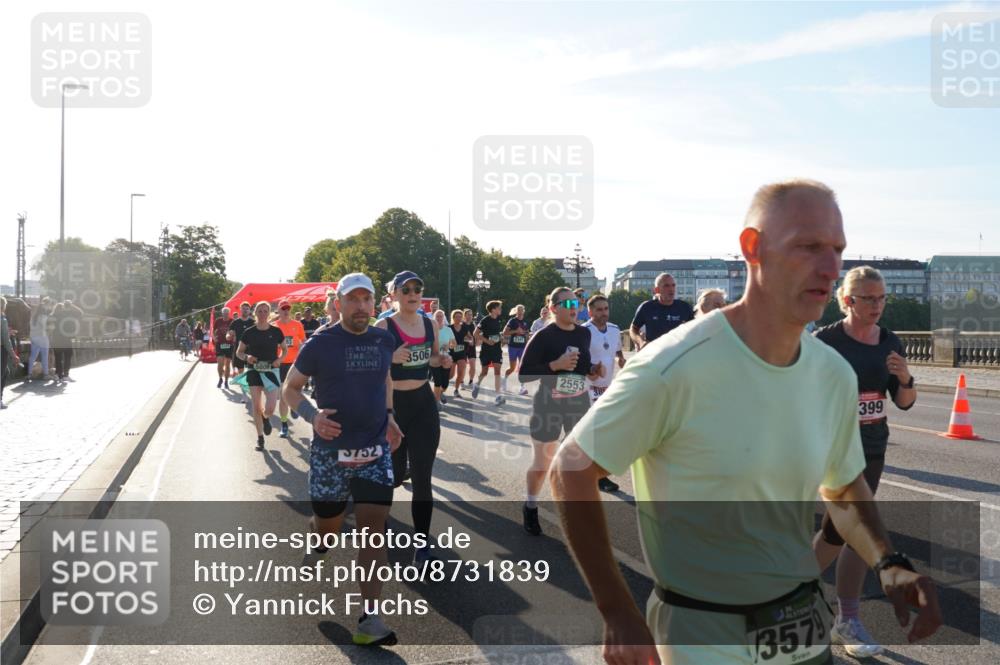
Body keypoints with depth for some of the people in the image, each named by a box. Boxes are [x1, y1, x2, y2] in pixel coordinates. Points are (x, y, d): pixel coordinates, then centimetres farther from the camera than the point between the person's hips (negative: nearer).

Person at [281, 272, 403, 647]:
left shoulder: (384, 341, 4)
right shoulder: (319, 344, -7)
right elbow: (290, 388, 1)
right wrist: (313, 416, -17)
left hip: (376, 451, 2)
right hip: (330, 452, -2)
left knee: (373, 529, -6)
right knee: (327, 528, 9)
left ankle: (369, 619, -2)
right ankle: (313, 537, 48)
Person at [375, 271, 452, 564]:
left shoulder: (431, 324, 4)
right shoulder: (383, 326, -10)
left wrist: (443, 360, -2)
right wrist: (392, 358, -28)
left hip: (424, 402, 3)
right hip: (392, 403, -3)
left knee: (422, 477, 2)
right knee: (394, 475, 7)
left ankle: (422, 542, 10)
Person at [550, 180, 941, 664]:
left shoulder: (835, 375, -3)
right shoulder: (674, 369, -23)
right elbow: (571, 471, -16)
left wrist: (890, 563, -5)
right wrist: (619, 616, -16)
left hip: (806, 626, 6)